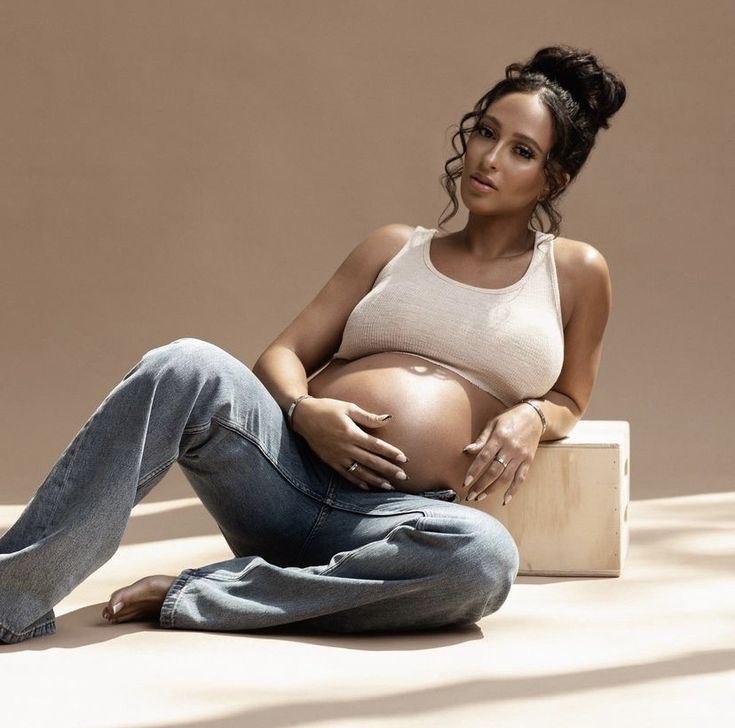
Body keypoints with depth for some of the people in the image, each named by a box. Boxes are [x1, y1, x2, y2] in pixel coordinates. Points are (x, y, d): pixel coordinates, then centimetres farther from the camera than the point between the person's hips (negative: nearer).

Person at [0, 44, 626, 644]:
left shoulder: (575, 272, 18)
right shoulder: (395, 248, 23)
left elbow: (569, 400, 25)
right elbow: (283, 355, 17)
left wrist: (531, 418, -1)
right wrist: (304, 411, -8)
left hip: (399, 519, -2)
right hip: (287, 472, 2)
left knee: (486, 555, -40)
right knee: (186, 368, -30)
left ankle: (184, 600, -31)